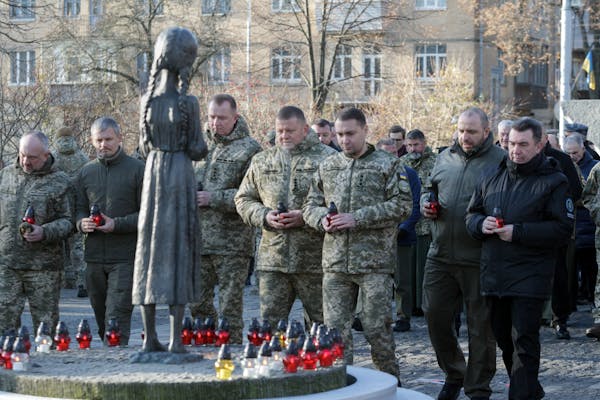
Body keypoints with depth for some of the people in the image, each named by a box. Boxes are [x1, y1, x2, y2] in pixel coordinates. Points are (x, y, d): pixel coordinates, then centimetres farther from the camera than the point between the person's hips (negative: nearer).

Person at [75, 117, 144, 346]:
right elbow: (79, 209, 19)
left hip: (126, 257, -5)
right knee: (101, 317, 10)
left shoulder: (137, 169, 0)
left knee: (117, 317, -12)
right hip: (94, 257, 5)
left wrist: (117, 224, -17)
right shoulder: (86, 172, 14)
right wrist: (82, 223, -5)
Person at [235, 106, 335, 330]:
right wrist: (264, 216, -3)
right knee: (269, 324, 3)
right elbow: (243, 200, 17)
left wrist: (307, 217, -16)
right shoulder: (261, 161, 14)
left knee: (321, 323, 5)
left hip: (314, 260, -3)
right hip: (272, 259, 3)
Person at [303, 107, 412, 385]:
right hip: (335, 262, 4)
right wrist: (322, 219, -6)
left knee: (377, 328, -1)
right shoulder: (327, 167, 15)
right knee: (335, 329, 3)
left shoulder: (387, 165, 1)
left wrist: (358, 218, -15)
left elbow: (402, 205, -9)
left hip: (375, 261, -4)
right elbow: (311, 206, 18)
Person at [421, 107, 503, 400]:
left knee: (480, 327, 3)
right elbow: (429, 189, 25)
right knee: (435, 316, 8)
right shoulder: (445, 158, 12)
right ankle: (454, 374, 29)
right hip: (441, 255, 5)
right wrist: (427, 203, 3)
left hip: (479, 261, -5)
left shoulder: (501, 161, -5)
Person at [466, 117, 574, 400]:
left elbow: (562, 227, -11)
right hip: (493, 275, 6)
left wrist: (518, 232, -18)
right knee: (503, 337, 15)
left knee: (524, 341, -10)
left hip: (529, 277, -6)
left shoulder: (553, 182, -4)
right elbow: (472, 214, 18)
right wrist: (481, 224, -6)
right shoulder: (493, 178, 13)